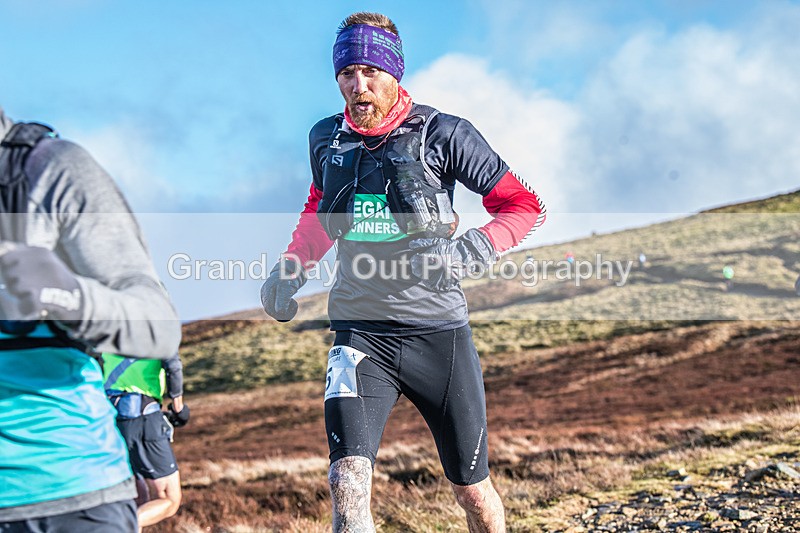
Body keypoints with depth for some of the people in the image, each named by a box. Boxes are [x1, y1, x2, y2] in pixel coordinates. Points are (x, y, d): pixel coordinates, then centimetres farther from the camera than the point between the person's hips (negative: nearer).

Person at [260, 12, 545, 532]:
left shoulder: (442, 134, -6)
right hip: (360, 332, 2)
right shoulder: (327, 139, 6)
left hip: (439, 333, -2)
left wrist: (477, 247, -19)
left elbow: (525, 204, -1)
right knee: (348, 486, -18)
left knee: (473, 490, 11)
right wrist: (291, 269, 12)